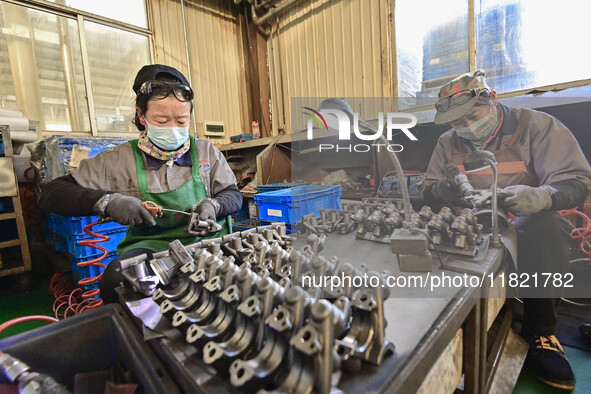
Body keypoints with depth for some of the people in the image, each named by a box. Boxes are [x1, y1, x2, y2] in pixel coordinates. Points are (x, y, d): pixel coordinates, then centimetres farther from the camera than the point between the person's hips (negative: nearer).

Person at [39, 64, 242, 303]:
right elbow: (50, 194, 4)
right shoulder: (119, 160, 3)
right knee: (116, 279, -33)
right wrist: (106, 201, -15)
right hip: (150, 244, 0)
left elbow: (234, 195, 10)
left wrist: (213, 205, -13)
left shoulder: (207, 152, 7)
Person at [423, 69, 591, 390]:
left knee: (542, 224, -35)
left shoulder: (537, 126, -4)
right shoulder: (448, 143, 7)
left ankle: (539, 331, -17)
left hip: (530, 226, -2)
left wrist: (540, 196, -35)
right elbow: (428, 192, 4)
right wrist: (444, 188, -21)